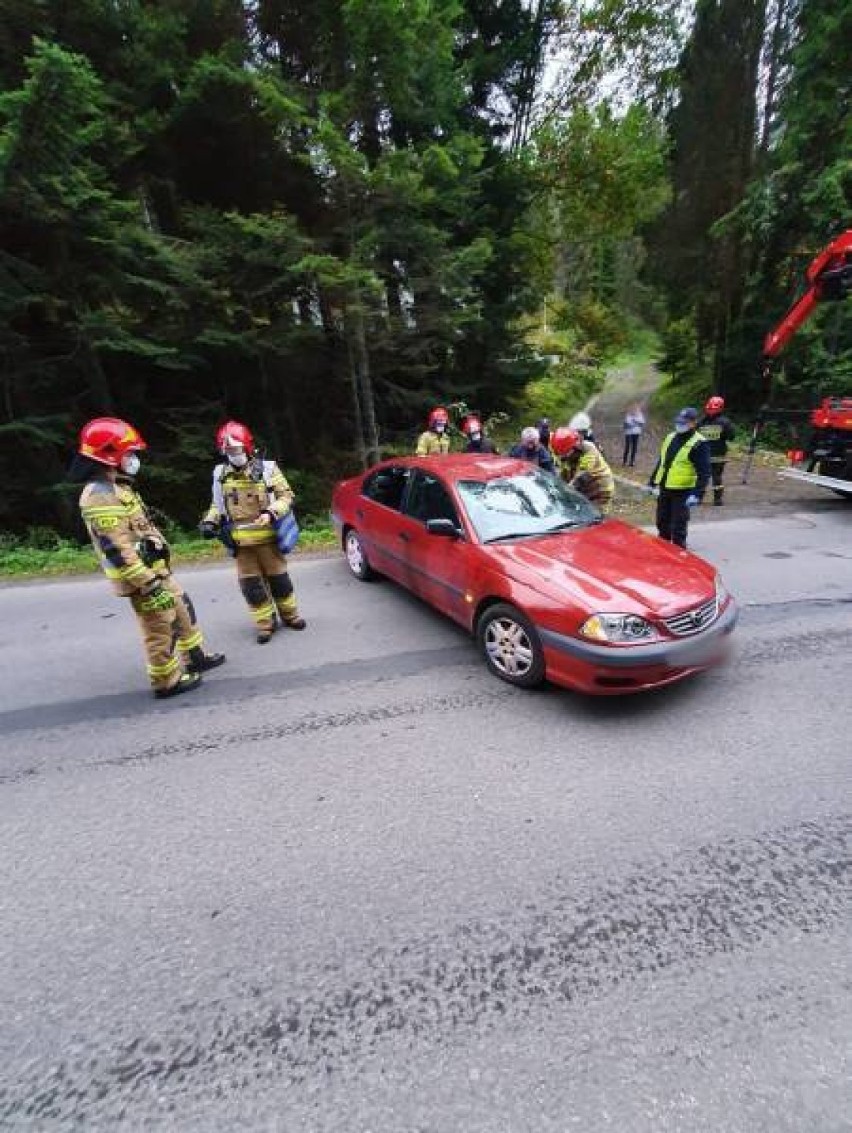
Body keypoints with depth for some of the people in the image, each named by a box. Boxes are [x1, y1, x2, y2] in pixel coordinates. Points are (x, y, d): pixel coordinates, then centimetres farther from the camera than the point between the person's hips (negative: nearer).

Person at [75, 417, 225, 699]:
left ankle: (195, 657, 35)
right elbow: (116, 550, -26)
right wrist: (149, 583, -25)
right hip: (142, 577, -10)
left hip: (155, 570, 10)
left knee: (183, 610, 20)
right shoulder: (100, 496, -21)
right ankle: (167, 681, 18)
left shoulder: (117, 488, 13)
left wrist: (158, 573, 23)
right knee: (161, 630, 2)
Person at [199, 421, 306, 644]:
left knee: (278, 577, 8)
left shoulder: (266, 468, -4)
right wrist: (209, 521, 2)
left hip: (266, 536, -3)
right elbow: (217, 503, 18)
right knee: (250, 583, 4)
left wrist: (272, 513, -20)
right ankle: (265, 623, 17)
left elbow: (286, 495, -3)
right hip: (239, 540, 3)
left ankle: (289, 615, 27)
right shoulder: (220, 474, 7)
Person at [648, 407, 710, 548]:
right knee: (662, 524, 18)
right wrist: (652, 483, 21)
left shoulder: (699, 444, -11)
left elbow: (704, 473, -16)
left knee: (678, 529, -4)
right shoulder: (670, 438, 11)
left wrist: (697, 495, -25)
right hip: (664, 490, 7)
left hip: (682, 493, -7)